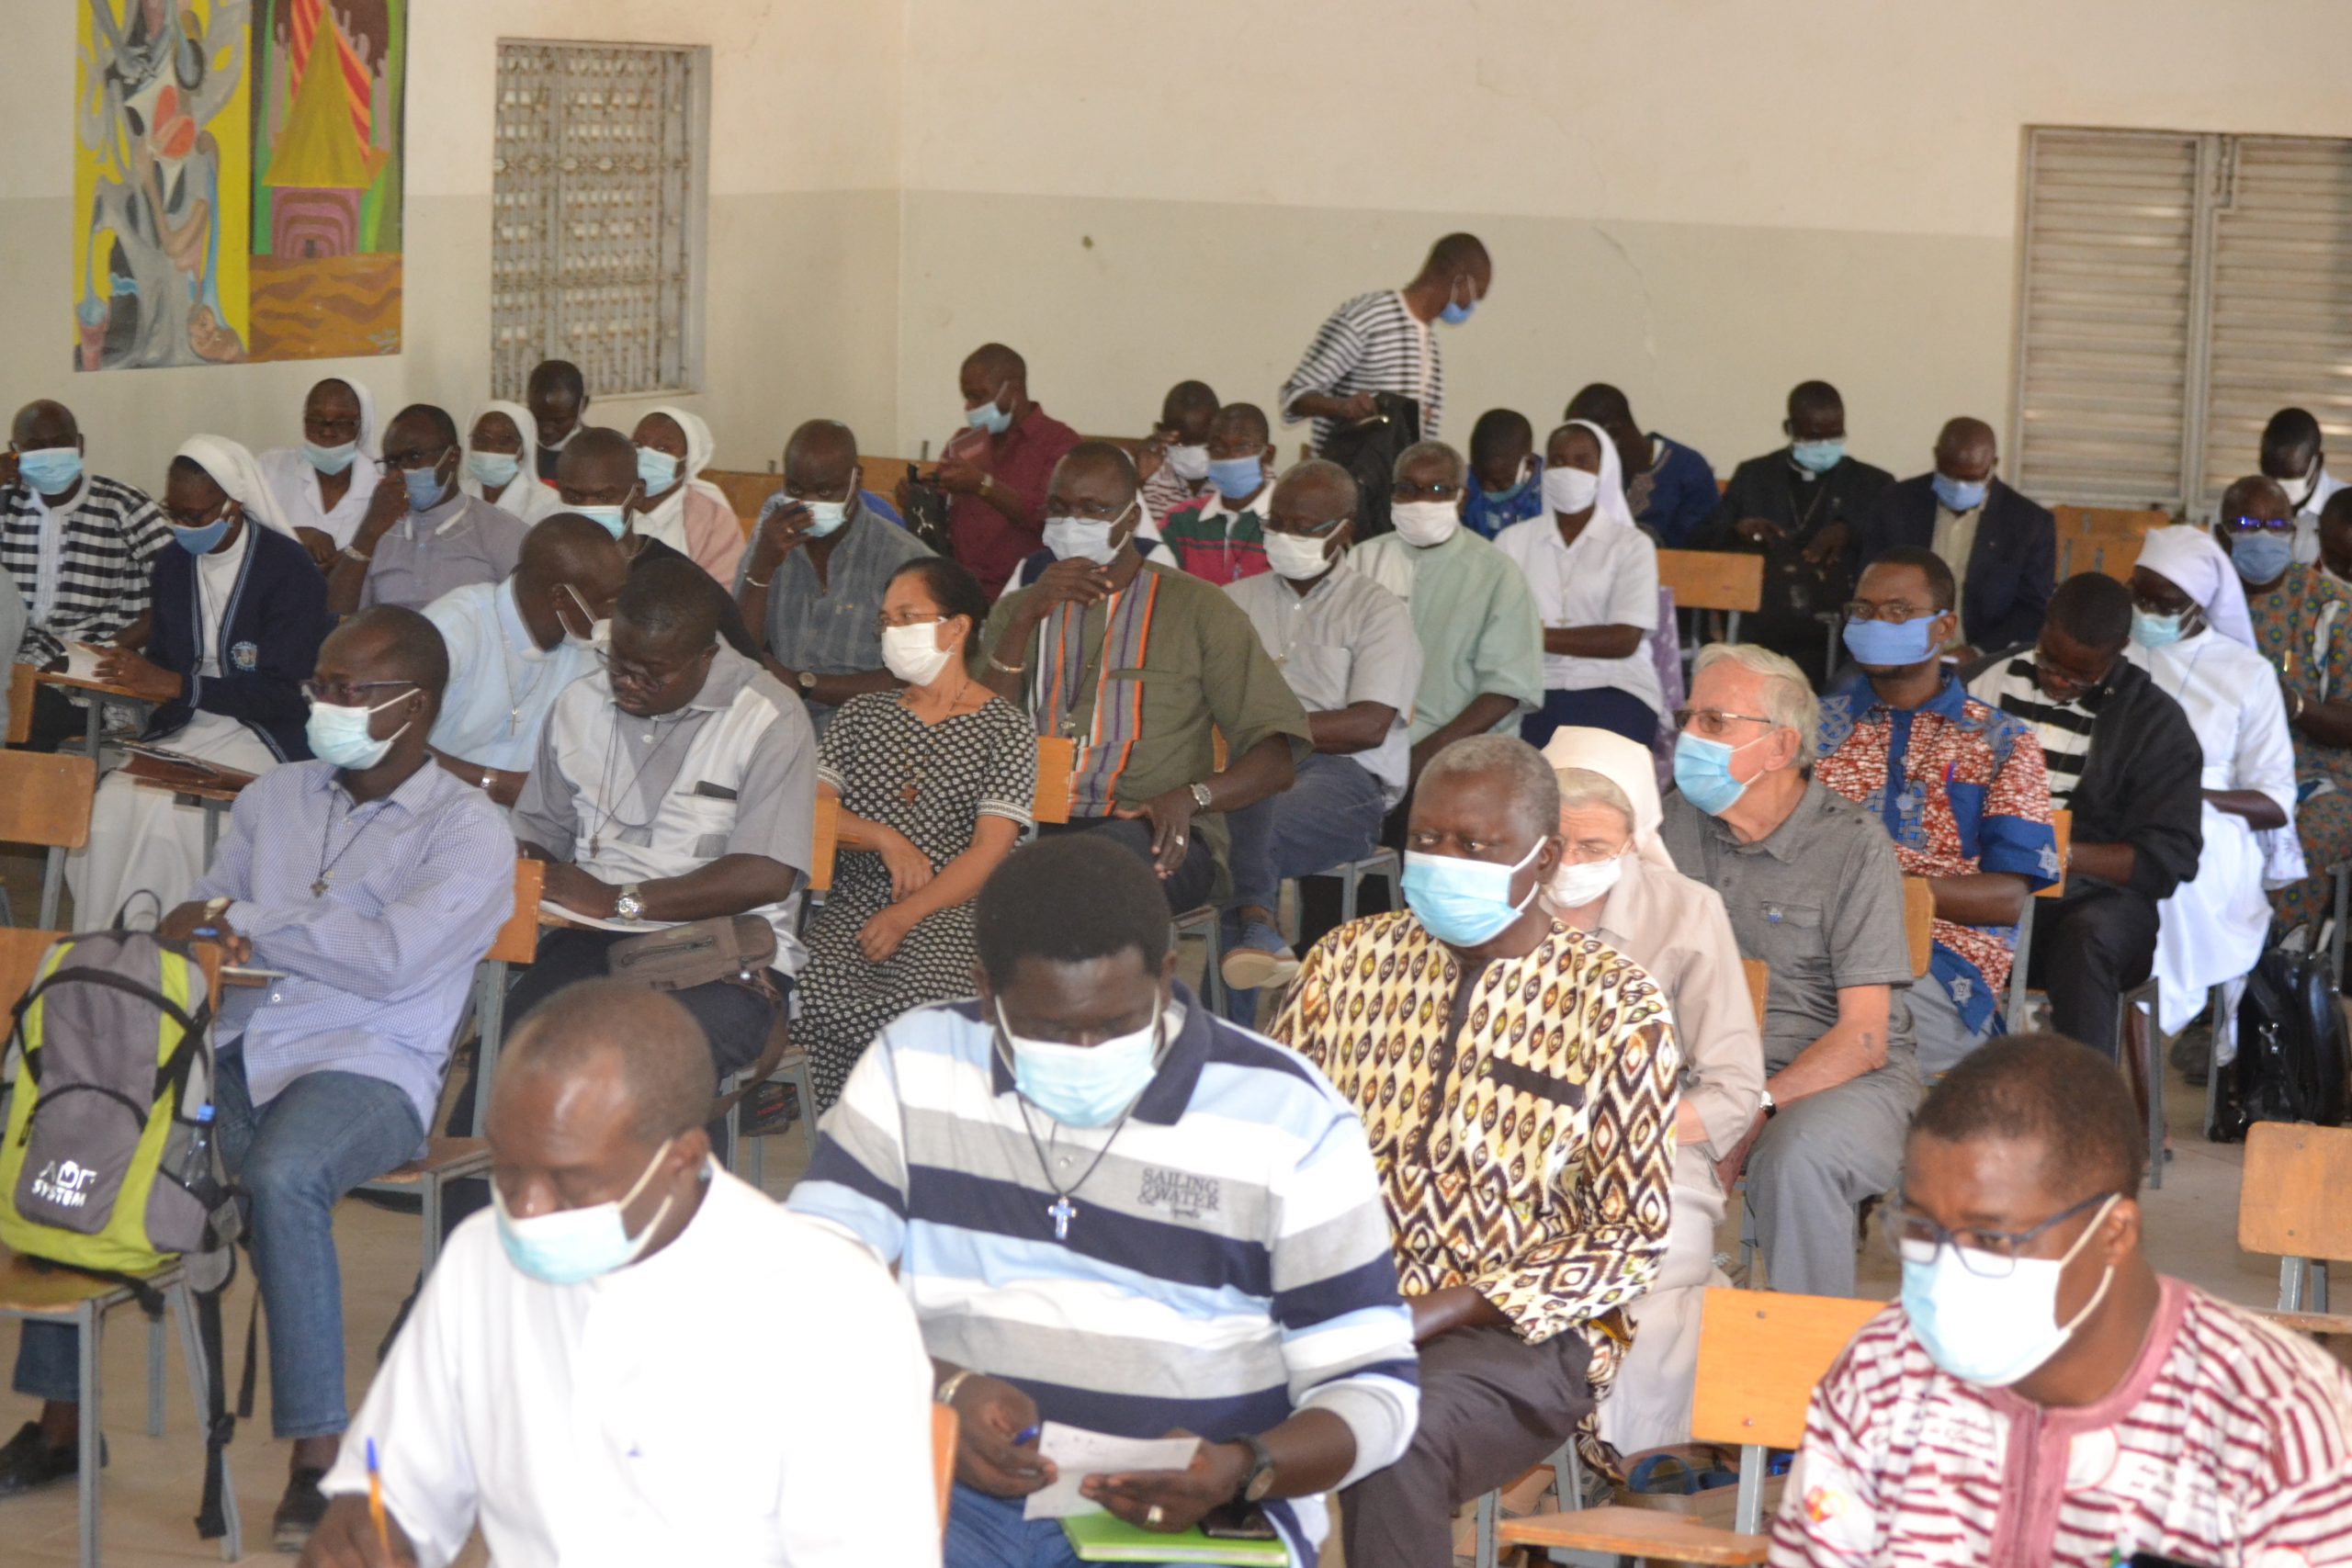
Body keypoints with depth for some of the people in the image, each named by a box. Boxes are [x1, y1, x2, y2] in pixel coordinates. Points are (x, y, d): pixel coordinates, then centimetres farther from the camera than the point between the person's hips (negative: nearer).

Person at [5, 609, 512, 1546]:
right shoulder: (275, 800, 18)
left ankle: (319, 1457, -30)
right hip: (234, 1050, 6)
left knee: (280, 1178, -38)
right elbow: (200, 930, 19)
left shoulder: (467, 832, -2)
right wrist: (209, 932, -6)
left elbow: (393, 959, -16)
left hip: (367, 1071, -6)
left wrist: (239, 922, -9)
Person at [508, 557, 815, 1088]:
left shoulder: (770, 719, -3)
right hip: (592, 941, 4)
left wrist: (619, 900, -15)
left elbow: (767, 876, -12)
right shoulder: (579, 705, 18)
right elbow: (539, 833, 25)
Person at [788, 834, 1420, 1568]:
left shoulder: (1290, 1119, -1)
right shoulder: (916, 1064, 5)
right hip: (956, 1494, 1)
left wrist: (1244, 1471, -20)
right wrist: (942, 1390, -19)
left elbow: (1374, 1384, 0)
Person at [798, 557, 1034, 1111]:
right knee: (820, 992, -30)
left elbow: (989, 852, -5)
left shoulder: (1005, 728, 6)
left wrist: (905, 916, -16)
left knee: (917, 998, -36)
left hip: (953, 911, -3)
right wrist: (885, 839, -5)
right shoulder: (861, 715, 21)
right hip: (855, 901, 3)